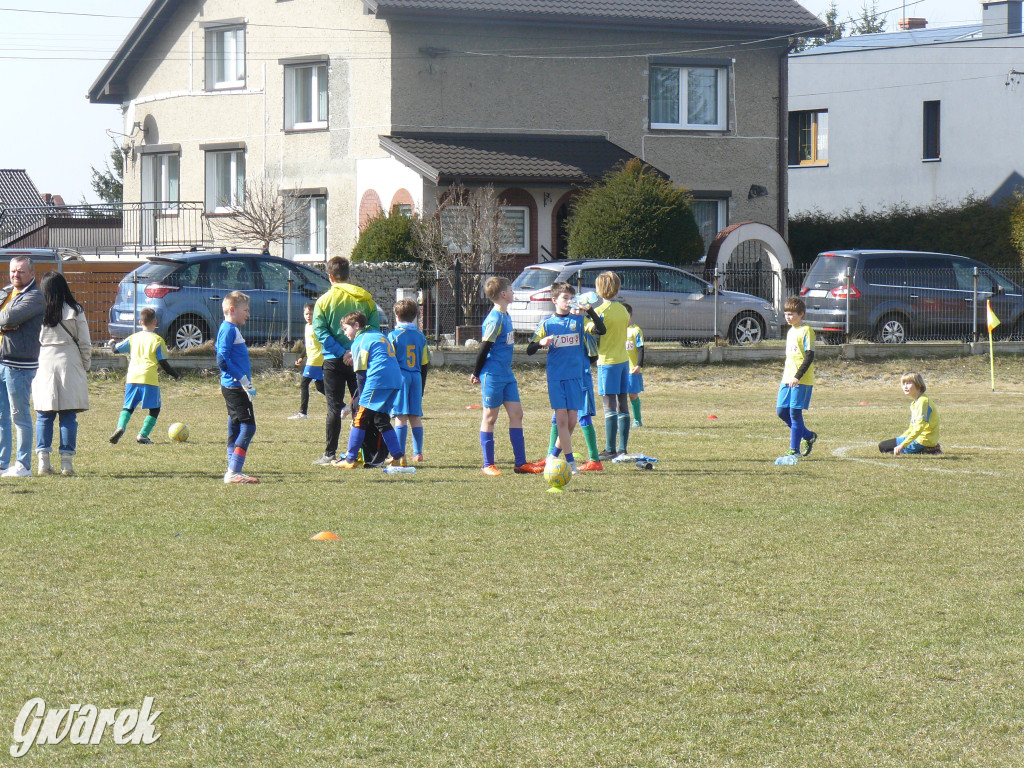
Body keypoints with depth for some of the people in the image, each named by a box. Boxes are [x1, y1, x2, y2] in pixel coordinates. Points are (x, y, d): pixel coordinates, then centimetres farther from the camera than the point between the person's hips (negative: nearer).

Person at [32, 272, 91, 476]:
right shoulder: (75, 312, -3)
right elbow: (85, 344, 0)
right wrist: (84, 366, 11)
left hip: (44, 365, 1)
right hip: (69, 366, -1)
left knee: (44, 416, 7)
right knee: (68, 416, 3)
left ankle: (43, 460, 0)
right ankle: (67, 461, 0)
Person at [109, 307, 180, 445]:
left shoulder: (133, 338, 12)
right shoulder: (158, 340, 1)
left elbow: (117, 349, 18)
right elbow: (163, 362, -1)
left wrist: (112, 343, 42)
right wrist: (174, 375, 13)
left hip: (132, 378, 4)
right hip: (149, 378, -3)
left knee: (128, 407, 13)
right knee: (154, 409, 8)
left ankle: (121, 427, -13)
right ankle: (143, 435, -5)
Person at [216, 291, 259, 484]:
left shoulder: (232, 329, 17)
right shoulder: (228, 330, -14)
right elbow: (222, 360, -21)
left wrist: (245, 381, 22)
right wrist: (243, 379, -21)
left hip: (234, 387, 11)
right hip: (235, 387, -11)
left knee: (235, 428, 12)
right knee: (248, 427, -13)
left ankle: (233, 472, 15)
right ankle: (233, 472, -16)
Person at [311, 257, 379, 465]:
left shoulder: (323, 301, -2)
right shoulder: (364, 298, 5)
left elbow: (320, 332, -10)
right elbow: (375, 327, 0)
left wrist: (342, 353, -13)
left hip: (334, 361, -2)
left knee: (334, 407, 3)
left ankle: (330, 454, 2)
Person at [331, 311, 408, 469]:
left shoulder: (359, 342, 2)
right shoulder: (381, 336, 25)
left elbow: (361, 373, -3)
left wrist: (361, 395, 4)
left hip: (377, 381, -8)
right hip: (396, 380, 8)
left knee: (360, 419, -2)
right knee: (382, 420, 16)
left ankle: (350, 459, -2)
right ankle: (398, 456, 9)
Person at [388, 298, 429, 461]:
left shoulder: (394, 336, -5)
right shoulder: (420, 337, 10)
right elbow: (425, 364, 14)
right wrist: (421, 389, 21)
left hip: (400, 377, -5)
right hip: (416, 378, 5)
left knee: (401, 416, -6)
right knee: (415, 416, 10)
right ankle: (418, 453, 11)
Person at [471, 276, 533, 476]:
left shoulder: (506, 316, 12)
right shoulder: (495, 319, -17)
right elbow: (485, 347, -14)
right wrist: (476, 373, -9)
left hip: (507, 374, 9)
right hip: (493, 375, -9)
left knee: (516, 413, 5)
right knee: (490, 417, 0)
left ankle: (521, 463, 8)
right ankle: (488, 465, 6)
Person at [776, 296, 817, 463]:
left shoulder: (806, 331, -9)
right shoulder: (790, 331, 18)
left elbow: (809, 356, -15)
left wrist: (797, 376, -21)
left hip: (801, 380, -9)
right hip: (788, 379, 9)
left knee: (795, 413, -7)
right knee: (781, 411, 5)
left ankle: (795, 450, -1)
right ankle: (809, 436, 21)